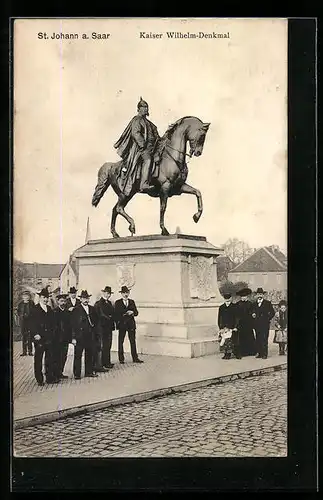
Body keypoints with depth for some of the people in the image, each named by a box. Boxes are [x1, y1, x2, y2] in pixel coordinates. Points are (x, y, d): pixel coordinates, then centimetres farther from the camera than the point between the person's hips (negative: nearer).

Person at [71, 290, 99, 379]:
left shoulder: (92, 309, 12)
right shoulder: (76, 310, -5)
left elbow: (96, 320, 23)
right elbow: (73, 324, -7)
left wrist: (93, 325, 2)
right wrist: (73, 337, -11)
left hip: (90, 336, 5)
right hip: (79, 336, -5)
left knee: (90, 354, 9)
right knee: (78, 355, 0)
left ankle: (89, 372, 20)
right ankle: (77, 374, 6)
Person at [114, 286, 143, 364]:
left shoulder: (132, 302, 12)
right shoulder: (118, 303, 3)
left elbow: (136, 312, 8)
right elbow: (116, 314, -1)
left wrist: (132, 312, -13)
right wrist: (117, 323, -9)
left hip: (131, 324, 3)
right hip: (122, 324, -2)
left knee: (133, 341, 4)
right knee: (120, 342, 2)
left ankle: (135, 358, 8)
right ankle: (121, 359, 9)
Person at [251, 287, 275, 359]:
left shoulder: (268, 303, 4)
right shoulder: (254, 304, 16)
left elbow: (272, 313, 3)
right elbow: (253, 312, 22)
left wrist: (268, 319, -3)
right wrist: (253, 315, 1)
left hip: (265, 324, -4)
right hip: (257, 324, 4)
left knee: (264, 339, -9)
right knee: (258, 339, 1)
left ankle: (264, 354, -7)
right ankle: (259, 353, 6)